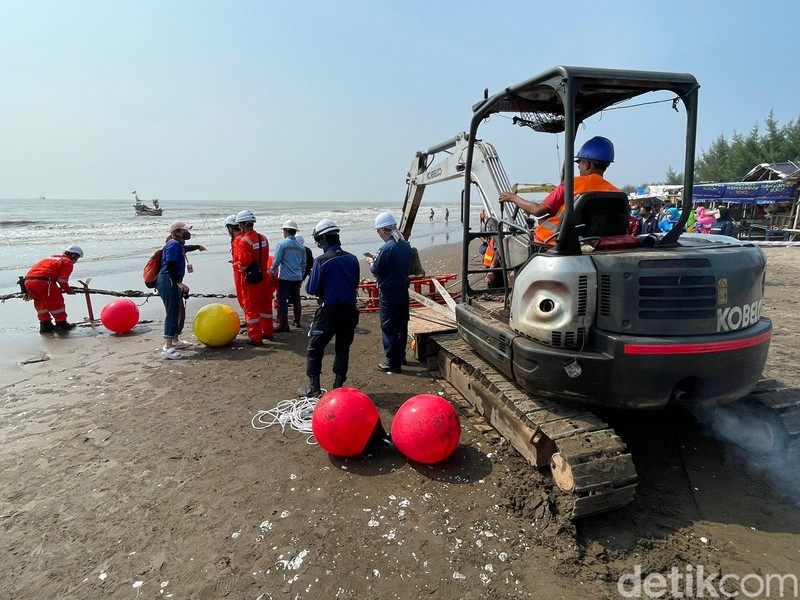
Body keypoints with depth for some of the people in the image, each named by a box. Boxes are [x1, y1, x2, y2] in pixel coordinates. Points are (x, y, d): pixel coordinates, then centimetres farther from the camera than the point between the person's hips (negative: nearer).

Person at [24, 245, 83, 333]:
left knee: (40, 303, 21)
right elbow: (62, 280, -2)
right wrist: (68, 290, 14)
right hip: (43, 280, -8)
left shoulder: (53, 257, 31)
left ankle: (45, 325, 26)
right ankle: (61, 324, 14)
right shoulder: (68, 262, 7)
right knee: (56, 301, 6)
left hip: (28, 279, 8)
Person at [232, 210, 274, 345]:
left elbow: (243, 264, -22)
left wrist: (235, 264, -2)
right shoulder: (263, 238, 4)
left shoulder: (244, 241, -19)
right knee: (265, 305, 18)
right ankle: (268, 332, 30)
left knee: (252, 308, 3)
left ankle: (255, 338, 10)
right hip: (264, 277, 7)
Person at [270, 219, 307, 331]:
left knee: (282, 301, -1)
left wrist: (272, 272, 3)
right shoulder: (301, 246, 9)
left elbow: (276, 261, -11)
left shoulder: (282, 244, -9)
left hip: (285, 277, -6)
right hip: (297, 278, 6)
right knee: (296, 299, 16)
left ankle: (283, 324, 0)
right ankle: (297, 321, 26)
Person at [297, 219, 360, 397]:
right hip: (349, 309, 5)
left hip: (329, 311, -5)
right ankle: (338, 387, 23)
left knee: (314, 349, 10)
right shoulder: (352, 259, -1)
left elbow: (311, 289, -10)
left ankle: (313, 389, 12)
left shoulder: (321, 261, -16)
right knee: (343, 349, 16)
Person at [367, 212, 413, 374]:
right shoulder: (405, 245, 4)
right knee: (402, 324, 18)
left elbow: (376, 271, -15)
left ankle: (393, 363, 7)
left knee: (388, 327, 1)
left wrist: (371, 262, 7)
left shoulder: (387, 248, -21)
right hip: (403, 290, 8)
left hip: (389, 293, -8)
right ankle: (400, 355, 32)